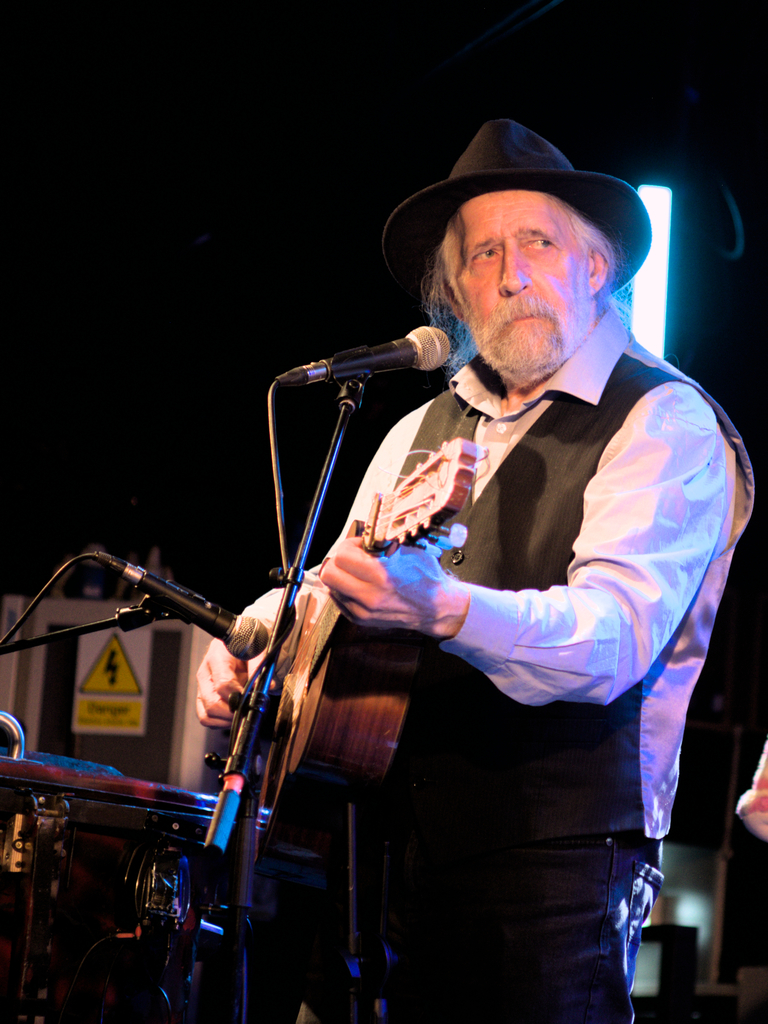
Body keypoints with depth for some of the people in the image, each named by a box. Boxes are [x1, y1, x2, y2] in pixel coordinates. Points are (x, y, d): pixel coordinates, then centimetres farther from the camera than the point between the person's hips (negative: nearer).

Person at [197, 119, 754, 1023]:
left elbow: (615, 634, -21)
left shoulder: (667, 424, -5)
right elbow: (332, 589, 25)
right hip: (393, 848, 6)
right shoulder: (423, 431, 17)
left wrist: (443, 607, -37)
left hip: (551, 861, -6)